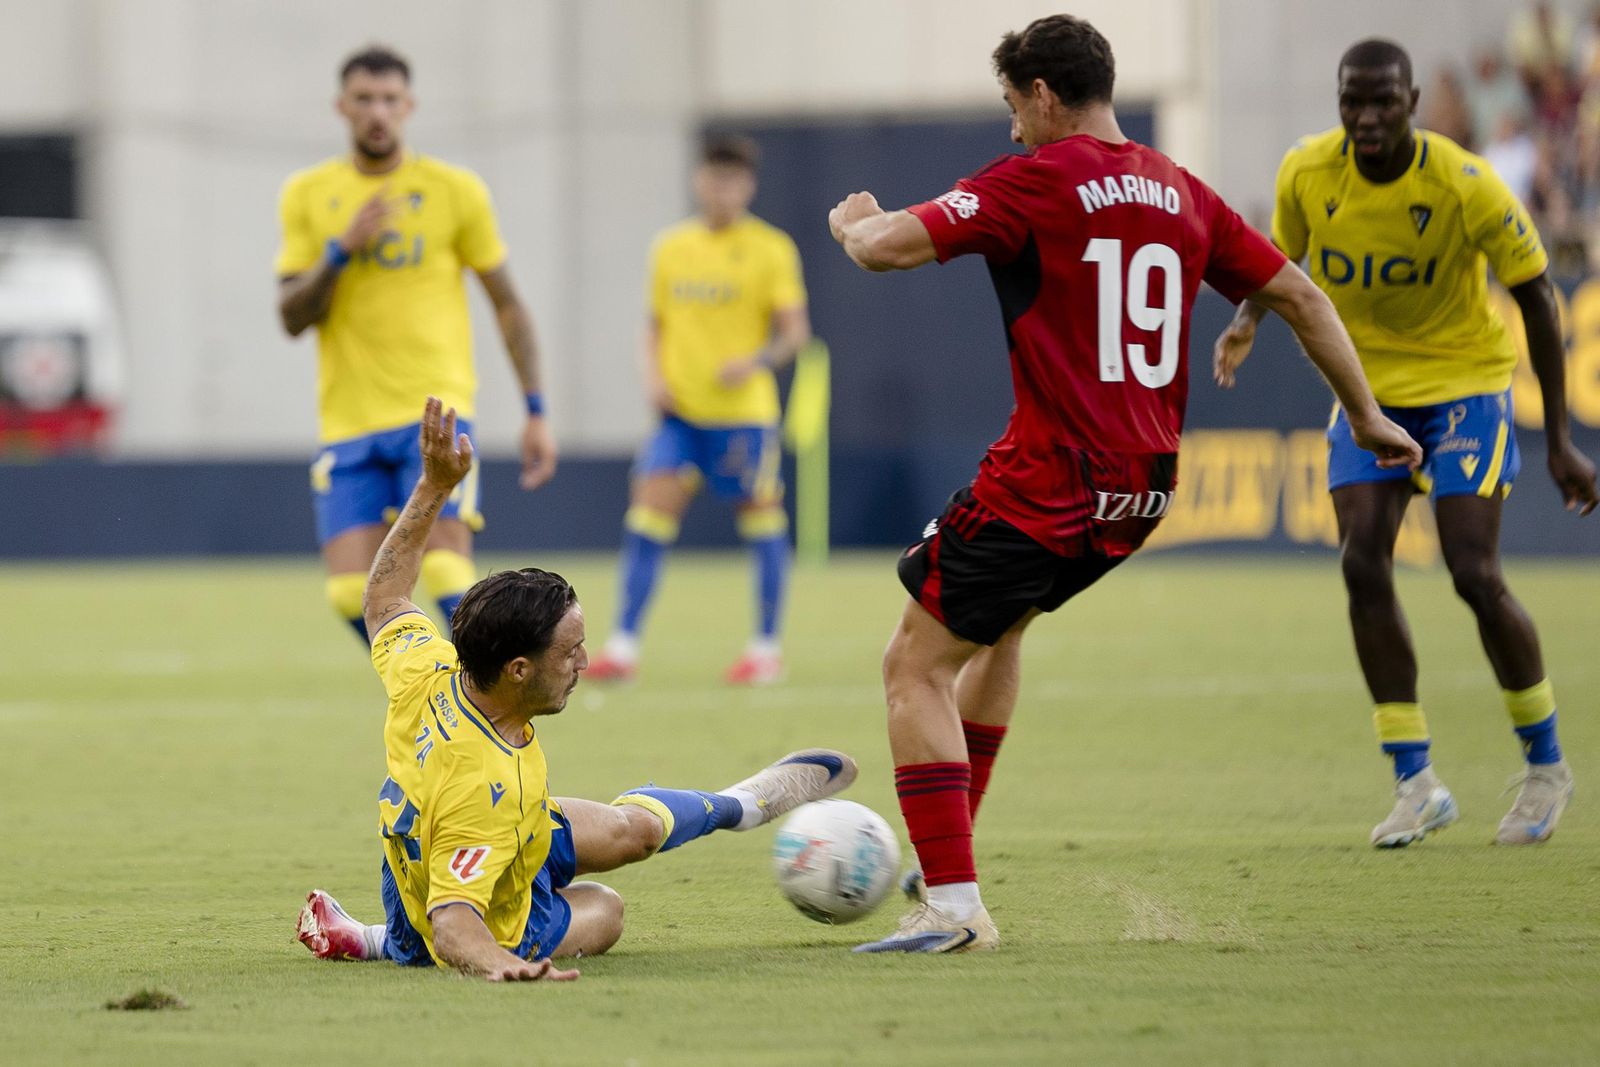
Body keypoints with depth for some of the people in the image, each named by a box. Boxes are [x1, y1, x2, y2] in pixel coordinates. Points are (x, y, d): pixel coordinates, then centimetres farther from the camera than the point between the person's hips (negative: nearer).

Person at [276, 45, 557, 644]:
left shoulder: (454, 191, 2)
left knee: (446, 569, -19)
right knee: (353, 593, -8)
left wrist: (536, 412, 2)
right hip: (349, 425, 2)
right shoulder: (307, 196, 7)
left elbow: (507, 304, 8)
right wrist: (342, 249, -14)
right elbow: (292, 318, 2)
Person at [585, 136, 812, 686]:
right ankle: (624, 644, -9)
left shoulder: (771, 249, -1)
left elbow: (795, 329, -3)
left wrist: (757, 360, -21)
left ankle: (767, 647, 16)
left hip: (745, 410, -3)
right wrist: (654, 374, 1)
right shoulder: (671, 247, 10)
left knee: (761, 518, 4)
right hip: (679, 412, 3)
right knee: (650, 506, -9)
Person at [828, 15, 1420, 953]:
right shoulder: (1181, 194, 10)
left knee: (916, 668, 0)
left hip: (1047, 483, -8)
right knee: (999, 627, 32)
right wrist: (1367, 417, 24)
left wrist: (854, 223, 9)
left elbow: (886, 248, -16)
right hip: (1144, 490, 8)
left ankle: (954, 904, -11)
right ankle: (947, 855, 36)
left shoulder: (1032, 182, -10)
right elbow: (1298, 295, 15)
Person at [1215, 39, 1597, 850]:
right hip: (1369, 387, 4)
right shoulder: (1306, 173, -12)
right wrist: (1248, 318, -15)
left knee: (1475, 575, -14)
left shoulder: (1464, 186, -22)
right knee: (1363, 565, -12)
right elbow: (1282, 256, 9)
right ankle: (1416, 785, -4)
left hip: (1465, 380, -4)